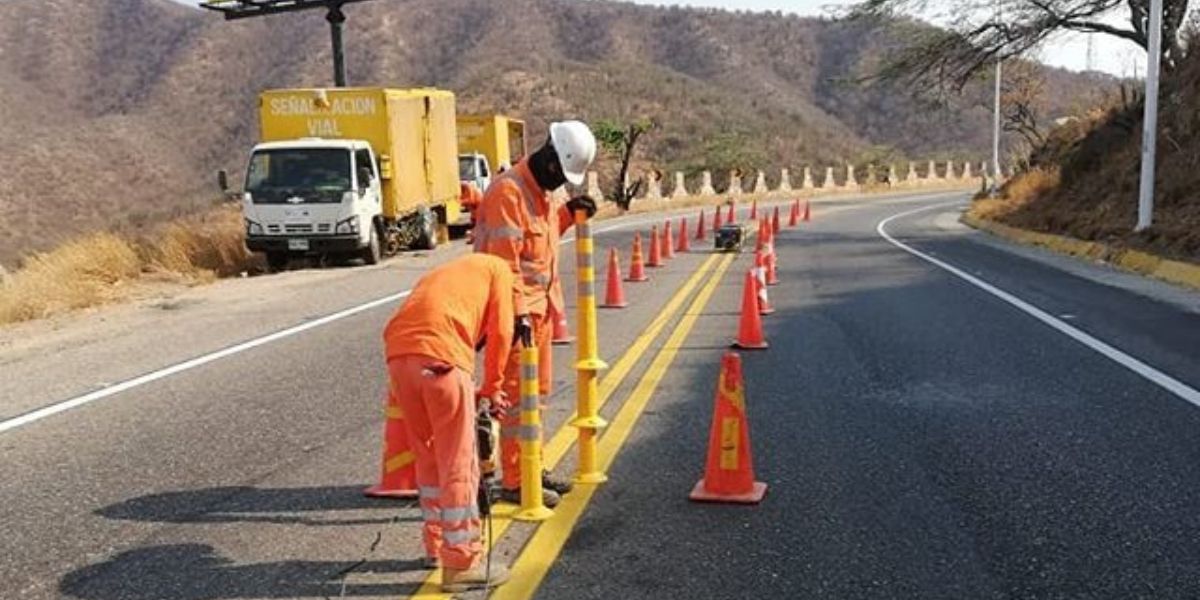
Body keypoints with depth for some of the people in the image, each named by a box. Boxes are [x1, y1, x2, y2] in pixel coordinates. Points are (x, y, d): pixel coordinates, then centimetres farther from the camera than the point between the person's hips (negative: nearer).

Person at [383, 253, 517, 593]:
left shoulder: (443, 274, 37)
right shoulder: (498, 269, 20)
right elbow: (500, 332, 8)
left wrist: (473, 394, 27)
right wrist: (492, 387, 19)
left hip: (398, 353, 7)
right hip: (441, 354, -7)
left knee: (428, 457, 21)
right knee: (459, 465, 2)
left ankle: (437, 546, 33)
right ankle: (462, 564, 7)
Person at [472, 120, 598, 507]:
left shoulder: (543, 191, 12)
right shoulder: (509, 191, -18)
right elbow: (504, 259, -23)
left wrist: (568, 213, 9)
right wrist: (517, 312, -26)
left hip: (540, 306, 10)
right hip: (517, 311, -10)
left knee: (536, 391, 17)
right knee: (516, 395, -4)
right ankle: (514, 482, 3)